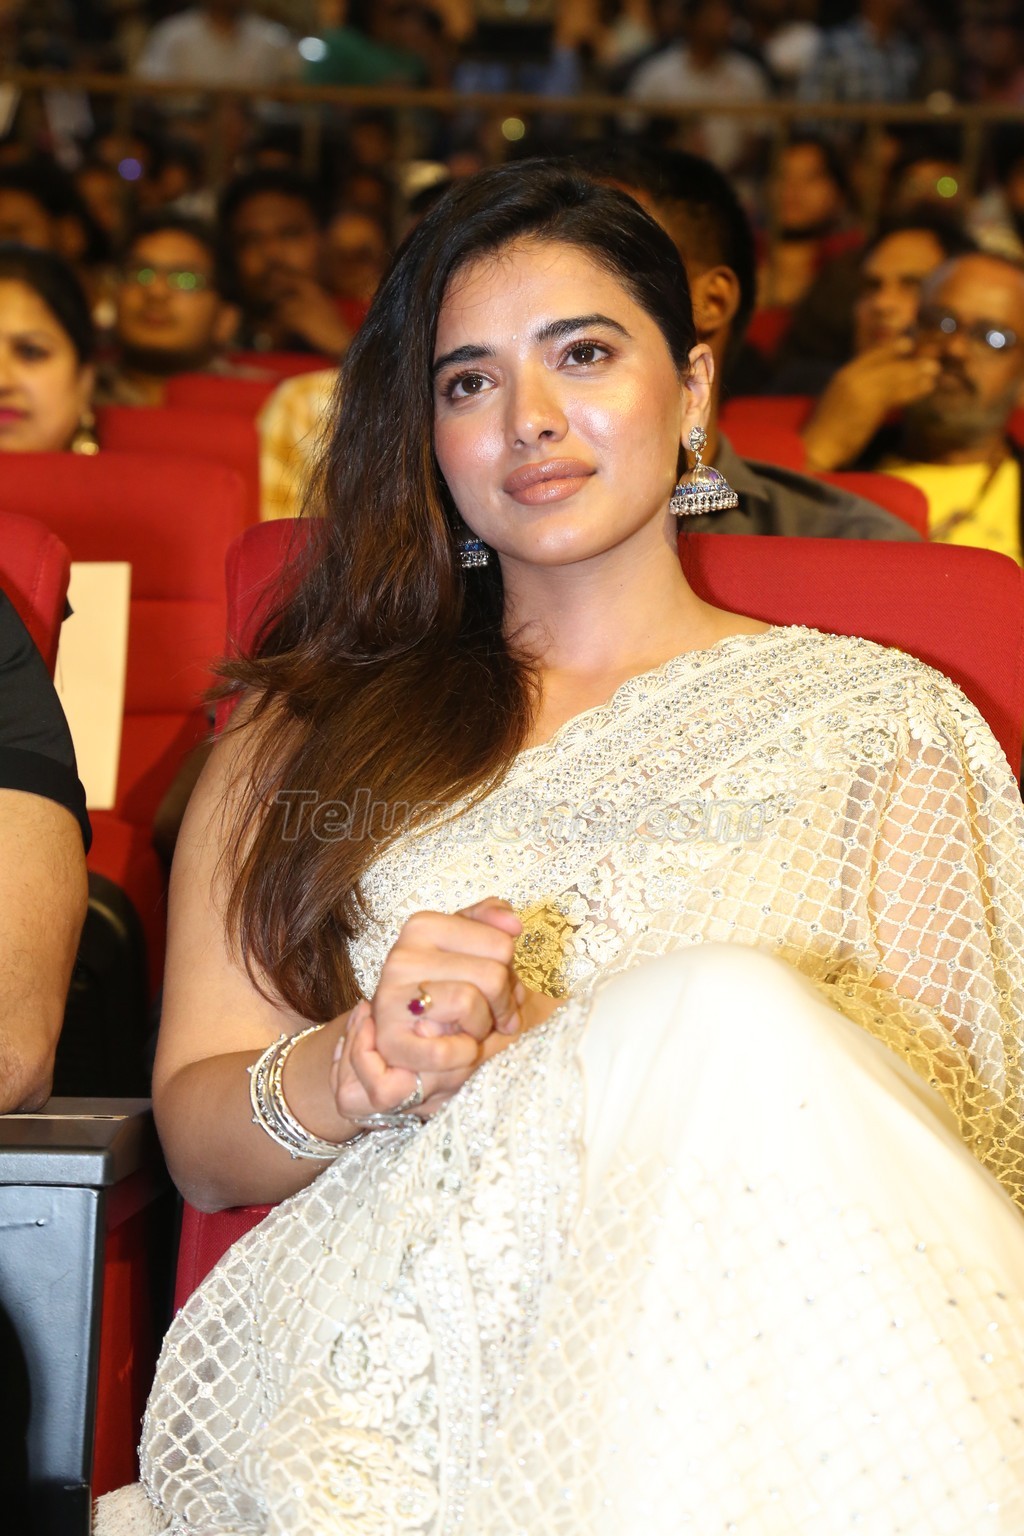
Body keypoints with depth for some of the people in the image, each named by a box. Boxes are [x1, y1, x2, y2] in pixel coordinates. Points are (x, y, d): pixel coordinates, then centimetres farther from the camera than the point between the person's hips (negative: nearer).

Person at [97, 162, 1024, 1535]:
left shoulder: (880, 724, 17)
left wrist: (536, 1058, -9)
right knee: (713, 1022, -32)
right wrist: (357, 1073, -11)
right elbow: (200, 1140, 14)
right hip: (382, 1331, -1)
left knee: (732, 1016, -32)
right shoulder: (313, 722, 22)